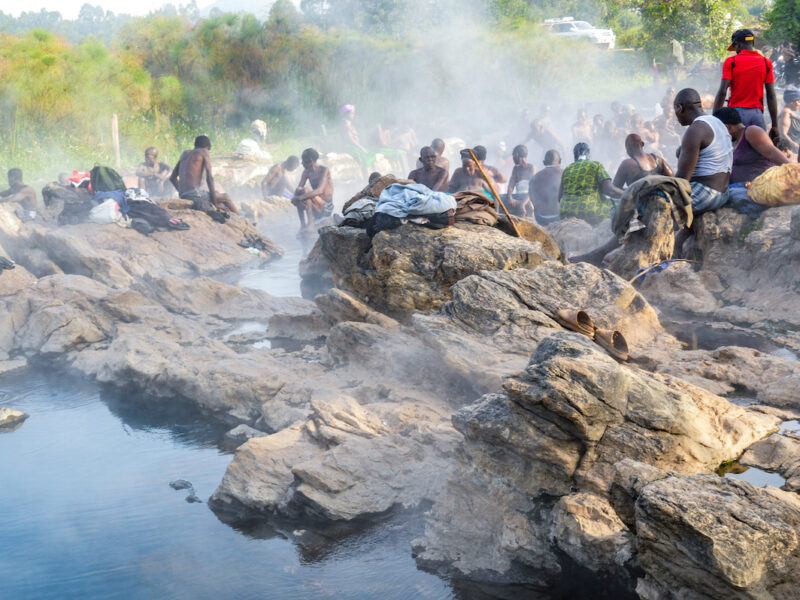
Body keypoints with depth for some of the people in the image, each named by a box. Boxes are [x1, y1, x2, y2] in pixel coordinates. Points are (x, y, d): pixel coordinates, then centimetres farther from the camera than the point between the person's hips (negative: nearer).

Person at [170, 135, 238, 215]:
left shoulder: (185, 153, 22)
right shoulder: (204, 152, 2)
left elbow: (172, 178, 24)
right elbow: (209, 177, -9)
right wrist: (215, 203, -5)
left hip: (183, 197, 7)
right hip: (196, 196, -7)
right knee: (226, 198, 16)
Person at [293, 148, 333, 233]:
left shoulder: (324, 170, -18)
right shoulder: (306, 172, 5)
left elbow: (320, 190, -32)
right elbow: (298, 188, 2)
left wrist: (301, 197, -38)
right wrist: (296, 196, -23)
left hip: (326, 206, -7)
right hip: (315, 207, 7)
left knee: (305, 191, -28)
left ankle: (310, 225, -33)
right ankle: (302, 225, -19)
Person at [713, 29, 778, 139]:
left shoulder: (731, 62, 0)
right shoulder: (766, 63, 7)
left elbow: (722, 92, -7)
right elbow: (771, 96, 4)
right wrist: (774, 126, 5)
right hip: (757, 113, 2)